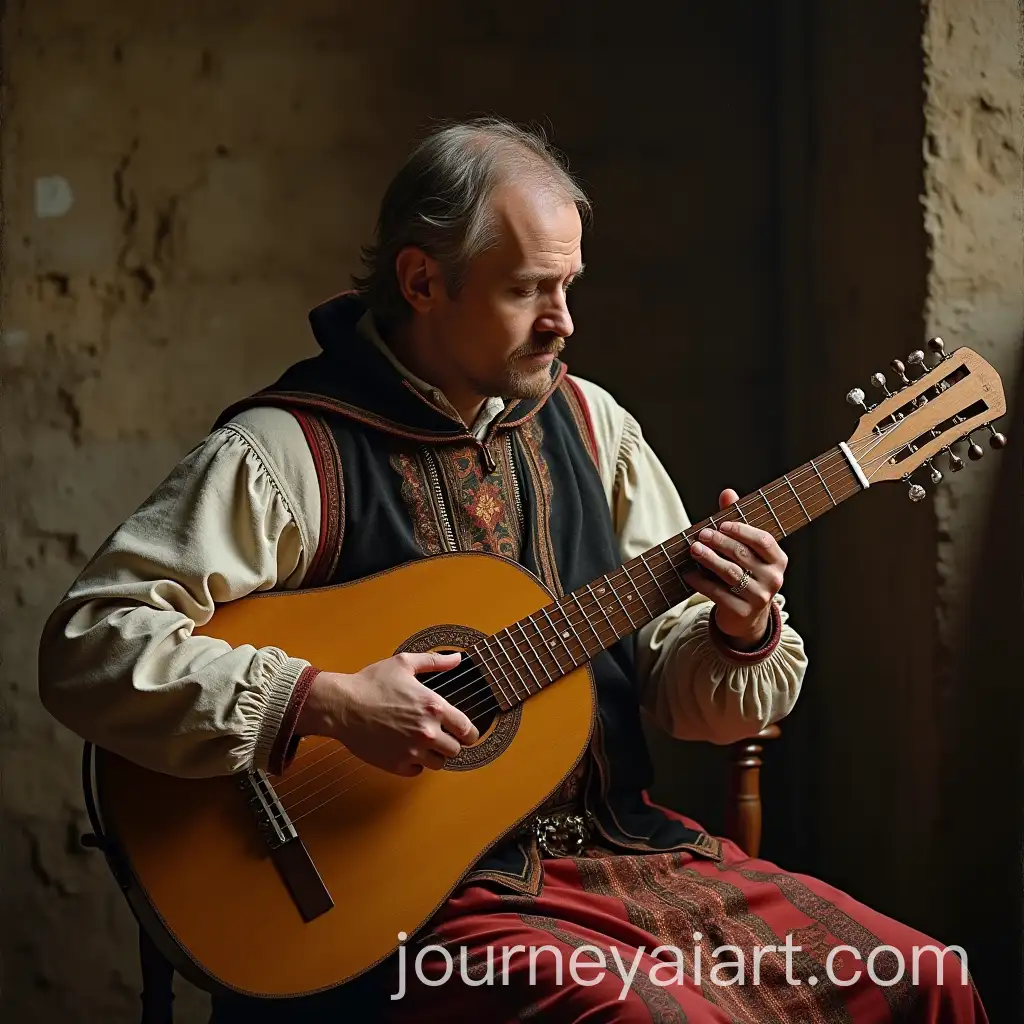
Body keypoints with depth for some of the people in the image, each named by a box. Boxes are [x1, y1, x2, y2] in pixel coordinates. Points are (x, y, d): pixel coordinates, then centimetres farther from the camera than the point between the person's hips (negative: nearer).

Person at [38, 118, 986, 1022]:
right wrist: (327, 701, -24)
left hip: (623, 847, 6)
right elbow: (88, 644, -17)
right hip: (422, 892, -6)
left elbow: (678, 689, 13)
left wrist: (742, 632, -10)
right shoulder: (289, 451, -9)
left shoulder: (588, 423, 11)